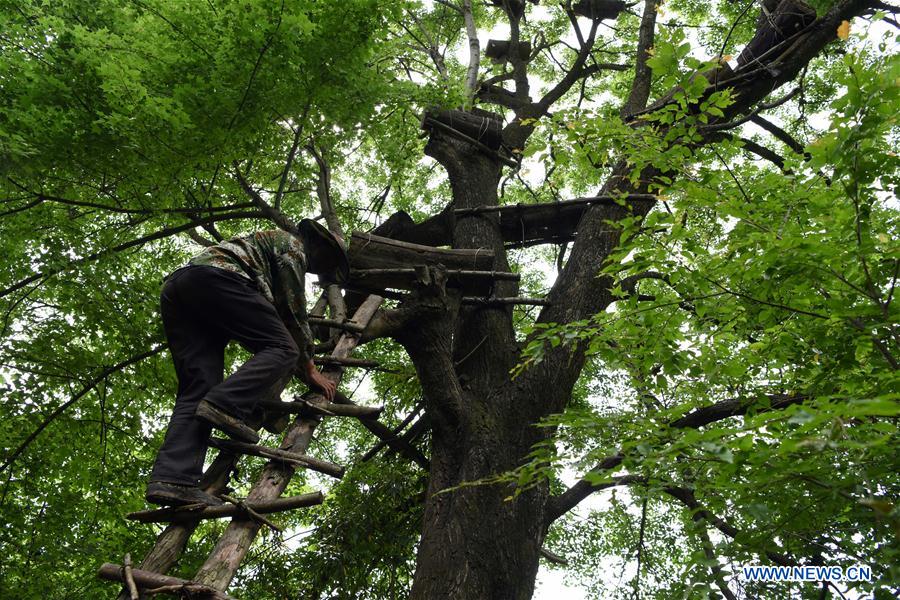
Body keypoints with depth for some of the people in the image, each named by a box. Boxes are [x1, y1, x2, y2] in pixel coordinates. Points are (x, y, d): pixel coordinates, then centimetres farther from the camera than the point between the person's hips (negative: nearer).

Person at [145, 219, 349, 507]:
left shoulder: (264, 245, 41)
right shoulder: (291, 245, 16)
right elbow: (293, 312, 8)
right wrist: (309, 368, 15)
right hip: (214, 277, -9)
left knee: (198, 389, -4)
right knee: (281, 348, -10)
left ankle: (172, 478, -20)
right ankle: (225, 406, -30)